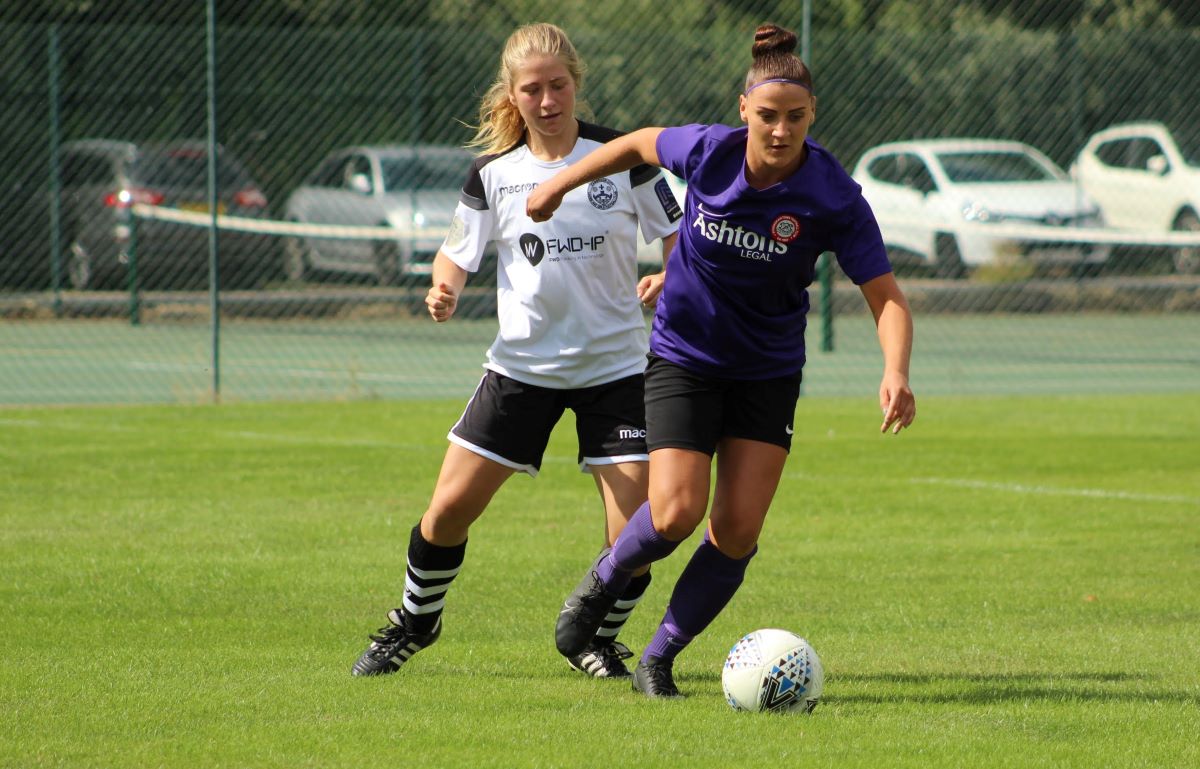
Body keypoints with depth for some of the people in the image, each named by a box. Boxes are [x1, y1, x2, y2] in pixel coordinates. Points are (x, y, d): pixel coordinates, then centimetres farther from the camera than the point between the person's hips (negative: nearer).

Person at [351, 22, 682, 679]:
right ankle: (415, 620, 25)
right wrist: (442, 291, -19)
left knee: (634, 533, -10)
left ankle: (597, 638, 18)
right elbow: (458, 255, 3)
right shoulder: (493, 173, -1)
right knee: (449, 510, -2)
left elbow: (680, 237, 2)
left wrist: (667, 280, -19)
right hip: (521, 365, 1)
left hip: (613, 367, -1)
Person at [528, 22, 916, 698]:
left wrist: (896, 372, -38)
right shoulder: (708, 151, -17)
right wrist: (561, 184, 16)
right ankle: (606, 579, 17)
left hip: (770, 372, 1)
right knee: (675, 514, -16)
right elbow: (639, 144, 6)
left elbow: (886, 296, -20)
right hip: (685, 356, -1)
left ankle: (659, 659, 13)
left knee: (738, 532, -7)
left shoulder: (834, 197, -20)